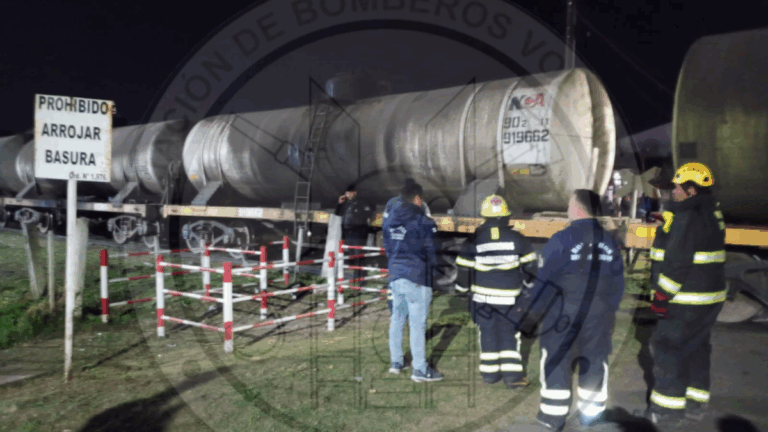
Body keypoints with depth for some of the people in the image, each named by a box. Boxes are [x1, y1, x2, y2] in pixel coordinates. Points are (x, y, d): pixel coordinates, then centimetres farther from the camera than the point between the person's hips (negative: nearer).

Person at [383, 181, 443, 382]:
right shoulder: (423, 222, -12)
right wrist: (431, 264, 11)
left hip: (395, 275, 7)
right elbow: (431, 252, -9)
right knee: (417, 323, -2)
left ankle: (395, 362, 27)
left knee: (397, 318, 17)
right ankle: (420, 370, 5)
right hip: (417, 277, -7)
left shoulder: (390, 221, 9)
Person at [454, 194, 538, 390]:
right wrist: (532, 283, 20)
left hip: (482, 295, 1)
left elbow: (464, 268, -1)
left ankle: (490, 372, 18)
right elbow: (529, 265, 2)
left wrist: (462, 288, 16)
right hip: (509, 296, -1)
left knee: (487, 332, 13)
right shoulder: (517, 239, -6)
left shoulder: (473, 241, -6)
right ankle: (512, 374, 7)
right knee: (509, 333, 10)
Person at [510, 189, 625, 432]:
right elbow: (617, 286, 4)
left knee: (556, 365, 7)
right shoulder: (610, 243, 0)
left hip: (563, 317, -4)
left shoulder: (562, 240, -17)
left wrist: (526, 318, -11)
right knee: (595, 362, 18)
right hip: (598, 318, 4)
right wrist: (607, 312, 18)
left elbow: (545, 284, -18)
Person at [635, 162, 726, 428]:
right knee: (696, 349, 17)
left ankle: (668, 411, 6)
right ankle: (695, 404, 28)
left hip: (688, 301, -10)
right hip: (709, 296, 10)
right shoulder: (711, 212, 12)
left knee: (668, 348, -2)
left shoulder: (689, 218, -20)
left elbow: (677, 262, -23)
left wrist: (661, 296, -19)